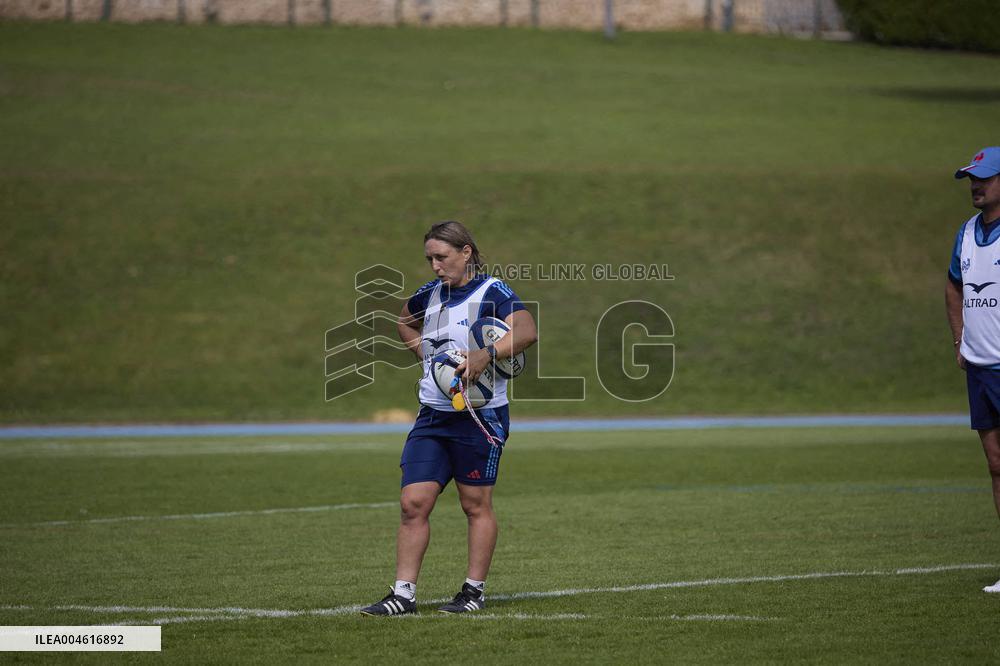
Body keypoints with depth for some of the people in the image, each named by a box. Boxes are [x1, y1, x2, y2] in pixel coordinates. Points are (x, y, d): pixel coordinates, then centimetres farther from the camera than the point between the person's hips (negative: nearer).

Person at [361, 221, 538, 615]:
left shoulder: (492, 293, -9)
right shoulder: (430, 295, 12)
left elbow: (527, 331, -25)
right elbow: (405, 321, 34)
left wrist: (486, 355, -38)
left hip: (480, 416, -6)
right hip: (432, 416, 6)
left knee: (476, 505, 3)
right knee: (413, 504, -2)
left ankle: (475, 590, 14)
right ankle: (403, 594, 0)